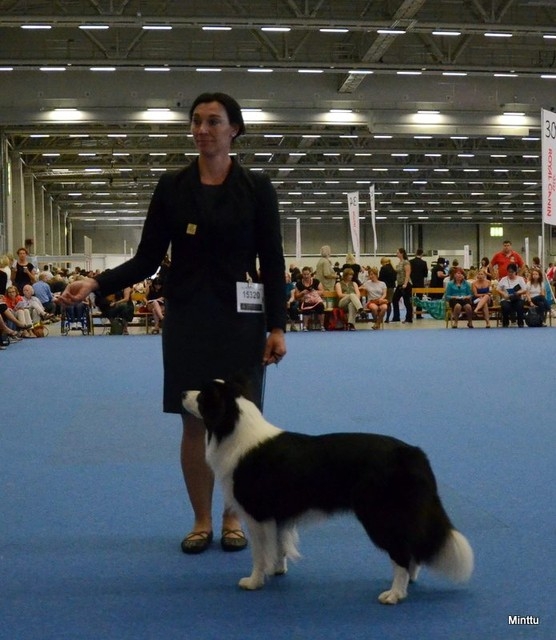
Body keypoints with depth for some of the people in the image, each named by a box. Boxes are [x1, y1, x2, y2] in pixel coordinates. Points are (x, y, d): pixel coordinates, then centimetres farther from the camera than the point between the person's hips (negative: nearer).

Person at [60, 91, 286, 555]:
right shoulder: (172, 187, 4)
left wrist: (277, 326, -8)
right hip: (187, 317, 2)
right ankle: (201, 520, 18)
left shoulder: (256, 187, -1)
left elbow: (272, 261, -2)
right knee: (195, 422, 5)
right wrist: (97, 283, -12)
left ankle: (233, 518, 19)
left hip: (239, 317, -1)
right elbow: (148, 258, 2)